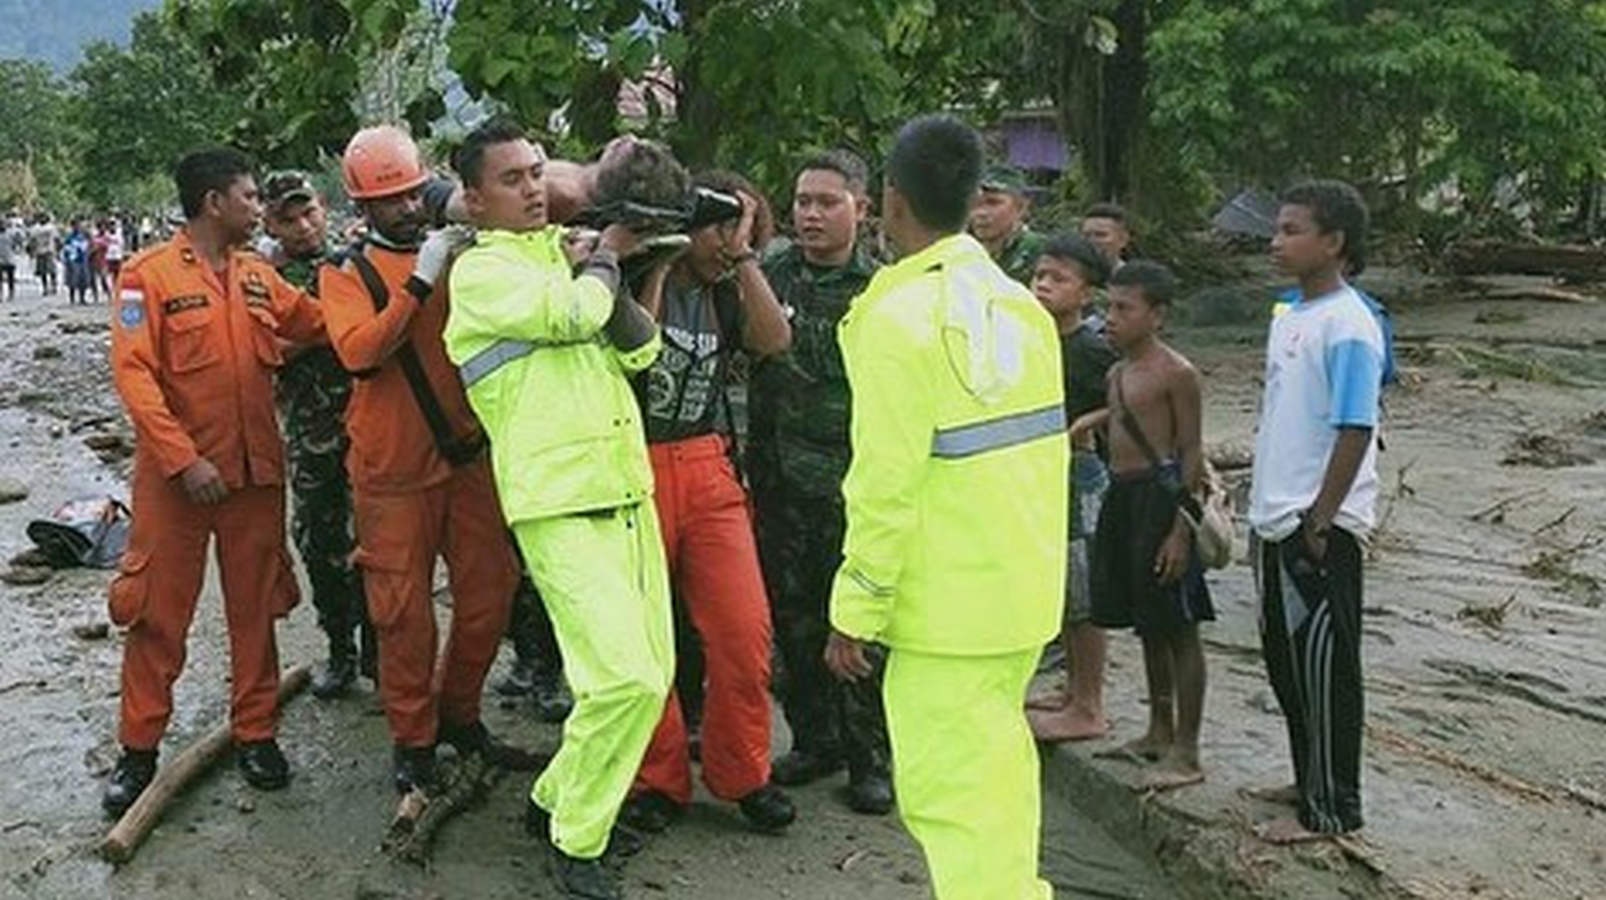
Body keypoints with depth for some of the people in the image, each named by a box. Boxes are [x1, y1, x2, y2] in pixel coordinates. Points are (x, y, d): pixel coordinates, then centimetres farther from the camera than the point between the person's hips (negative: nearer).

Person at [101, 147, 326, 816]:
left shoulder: (259, 278, 8)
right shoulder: (148, 276, -8)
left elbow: (322, 326, 8)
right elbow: (133, 374, -14)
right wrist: (184, 459, -20)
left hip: (255, 472, 5)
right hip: (176, 477, -4)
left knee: (255, 608, 11)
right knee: (159, 614, 4)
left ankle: (256, 733, 23)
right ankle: (138, 748, 16)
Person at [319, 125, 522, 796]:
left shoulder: (462, 256, 6)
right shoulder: (345, 274, 0)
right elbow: (359, 352, -17)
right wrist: (420, 281, -22)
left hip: (469, 458, 3)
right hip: (392, 470, -3)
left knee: (489, 591, 9)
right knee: (403, 613, 4)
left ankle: (459, 711, 30)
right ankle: (412, 739, 21)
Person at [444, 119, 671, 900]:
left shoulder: (567, 249, 15)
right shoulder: (481, 271, -7)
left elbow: (640, 349, 11)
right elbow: (573, 313, -22)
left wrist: (612, 264, -3)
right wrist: (609, 252, -1)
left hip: (626, 492, 8)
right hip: (562, 507, -8)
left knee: (651, 672, 9)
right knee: (624, 676, -16)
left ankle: (560, 800, 27)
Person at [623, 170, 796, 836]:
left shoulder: (725, 295, 14)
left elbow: (774, 339, -4)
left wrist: (744, 256, -5)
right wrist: (657, 263, -10)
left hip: (708, 468, 4)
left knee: (744, 627, -3)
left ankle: (742, 774, 14)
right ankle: (657, 780, 17)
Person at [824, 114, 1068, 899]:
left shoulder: (900, 315, -16)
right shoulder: (1019, 304, 6)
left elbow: (886, 486, -18)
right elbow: (1046, 449, 12)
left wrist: (855, 614, -10)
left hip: (948, 601, -8)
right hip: (1026, 589, 8)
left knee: (946, 791, 0)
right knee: (996, 761, 22)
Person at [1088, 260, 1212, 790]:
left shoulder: (1176, 373, -10)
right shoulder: (1117, 374, 14)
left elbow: (1191, 453, -13)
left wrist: (1181, 528, -18)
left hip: (1160, 498, -8)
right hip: (1120, 498, 8)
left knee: (1177, 629, -2)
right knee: (1147, 627, 16)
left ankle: (1186, 752, 4)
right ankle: (1159, 734, 29)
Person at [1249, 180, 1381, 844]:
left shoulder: (1348, 327, -16)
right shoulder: (1288, 315, 11)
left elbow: (1355, 432, -19)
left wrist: (1319, 521, -19)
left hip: (1321, 527, -9)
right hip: (1277, 517, 9)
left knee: (1323, 664, 1)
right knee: (1285, 656, 17)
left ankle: (1332, 808, 13)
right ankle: (1310, 781, 33)